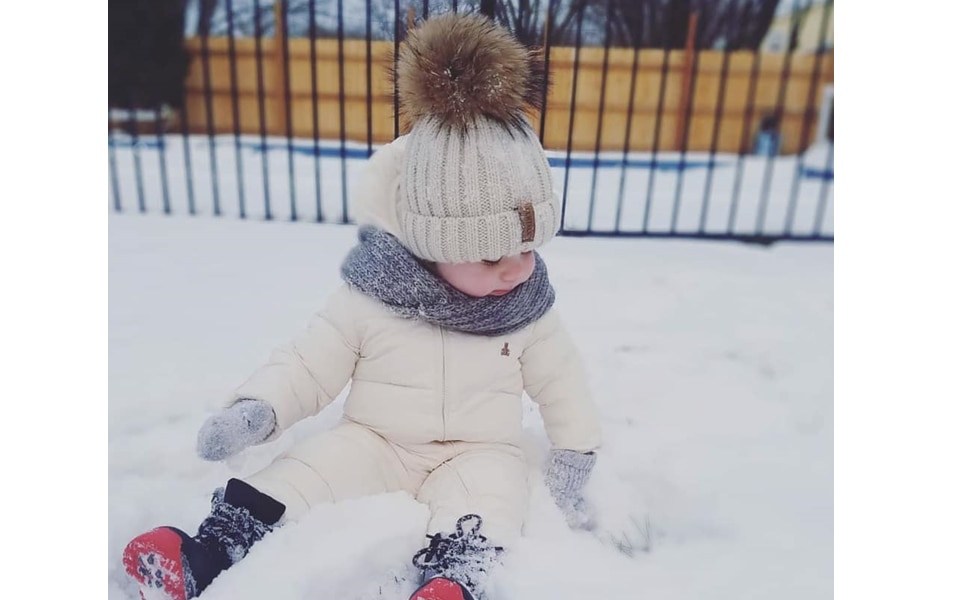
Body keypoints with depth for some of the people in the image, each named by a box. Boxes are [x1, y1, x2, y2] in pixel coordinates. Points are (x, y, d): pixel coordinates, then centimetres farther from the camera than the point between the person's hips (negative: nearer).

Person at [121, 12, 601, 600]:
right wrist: (255, 408, -19)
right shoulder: (369, 303, -11)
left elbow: (561, 380, 7)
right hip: (375, 442, 1)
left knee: (493, 485, -30)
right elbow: (311, 361, -5)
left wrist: (574, 454, 7)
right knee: (314, 463, -21)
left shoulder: (529, 315, -5)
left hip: (477, 452, 0)